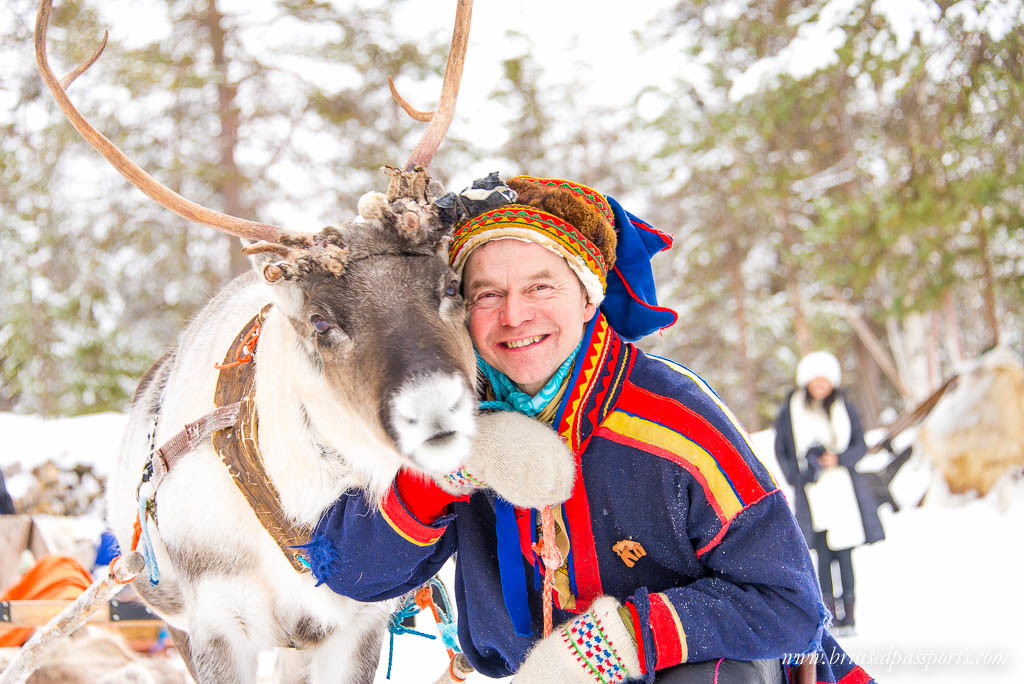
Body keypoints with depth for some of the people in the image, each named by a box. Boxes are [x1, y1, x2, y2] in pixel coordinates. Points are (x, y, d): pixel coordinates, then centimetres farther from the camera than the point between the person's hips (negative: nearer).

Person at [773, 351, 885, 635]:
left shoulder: (844, 408, 8)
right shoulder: (790, 411, 6)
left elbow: (860, 445, 8)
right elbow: (781, 449, 11)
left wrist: (838, 459, -11)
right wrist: (796, 475, -4)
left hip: (842, 486, 1)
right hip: (812, 490, -1)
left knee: (843, 551, -1)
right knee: (823, 553, -4)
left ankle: (847, 615, 4)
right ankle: (828, 611, 2)